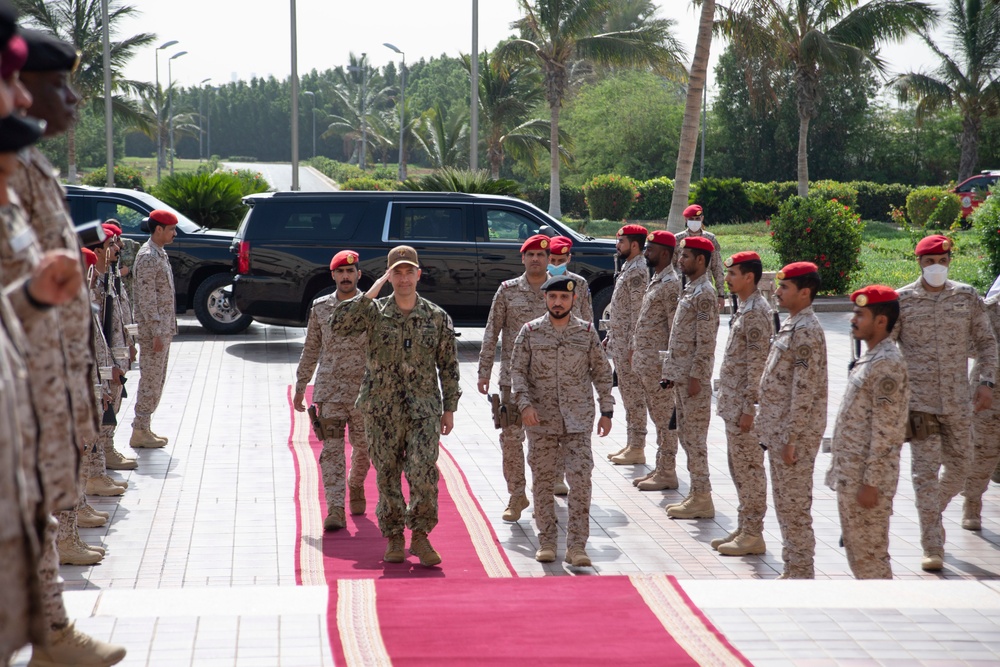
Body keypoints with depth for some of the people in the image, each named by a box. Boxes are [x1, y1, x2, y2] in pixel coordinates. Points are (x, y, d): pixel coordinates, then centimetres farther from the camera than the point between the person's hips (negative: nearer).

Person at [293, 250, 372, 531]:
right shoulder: (320, 308, 4)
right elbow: (311, 350, 12)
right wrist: (300, 387, 12)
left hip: (365, 391, 0)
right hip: (330, 390, 0)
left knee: (363, 447, 12)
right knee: (332, 449, -9)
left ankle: (356, 487, 41)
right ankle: (335, 509, -12)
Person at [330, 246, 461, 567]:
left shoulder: (437, 318, 4)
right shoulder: (374, 312, 2)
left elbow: (448, 366, 9)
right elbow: (338, 325, -16)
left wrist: (449, 409, 6)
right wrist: (370, 294, -17)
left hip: (424, 409, 0)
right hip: (382, 410, 1)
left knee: (424, 473, -13)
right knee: (387, 476, 6)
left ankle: (420, 536, 0)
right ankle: (394, 539, 19)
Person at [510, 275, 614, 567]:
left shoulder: (587, 332, 4)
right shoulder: (530, 332, 2)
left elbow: (602, 372, 9)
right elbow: (517, 370, 1)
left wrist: (607, 411, 5)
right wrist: (525, 404, -13)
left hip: (578, 420, 0)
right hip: (541, 421, 0)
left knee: (580, 479, -8)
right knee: (543, 481, 6)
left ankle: (576, 545, -3)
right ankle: (546, 541, 17)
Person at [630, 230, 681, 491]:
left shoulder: (671, 283, -16)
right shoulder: (656, 280, 15)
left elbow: (676, 328, -19)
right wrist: (635, 349, 19)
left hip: (659, 364, -10)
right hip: (645, 362, 10)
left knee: (665, 418, -2)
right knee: (659, 418, 15)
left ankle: (667, 473, 3)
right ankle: (660, 468, 21)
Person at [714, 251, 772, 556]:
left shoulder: (756, 312, -17)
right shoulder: (745, 309, 14)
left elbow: (758, 364, -21)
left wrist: (749, 408, -22)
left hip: (744, 405, -10)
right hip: (733, 403, 10)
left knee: (749, 469, -3)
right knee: (739, 467, 15)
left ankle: (753, 536, 2)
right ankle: (744, 528, 22)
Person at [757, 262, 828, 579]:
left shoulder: (806, 330, -18)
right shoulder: (791, 325, 13)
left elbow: (805, 390, -21)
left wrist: (790, 439, -21)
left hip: (795, 434, -10)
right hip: (779, 430, 10)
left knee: (794, 505, -3)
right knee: (785, 504, 15)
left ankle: (801, 575, 5)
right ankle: (792, 570, 23)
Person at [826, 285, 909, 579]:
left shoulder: (887, 364, -18)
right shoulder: (868, 359, 13)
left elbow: (886, 432, -21)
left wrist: (870, 483, -22)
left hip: (867, 478, -10)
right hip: (850, 476, 10)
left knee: (869, 554, -3)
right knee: (855, 549, 16)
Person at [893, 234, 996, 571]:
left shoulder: (967, 297, 5)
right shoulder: (901, 300, -2)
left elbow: (985, 341, 10)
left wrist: (986, 382, -1)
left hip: (958, 400, 3)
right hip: (918, 401, -3)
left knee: (959, 463, 12)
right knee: (925, 470, -6)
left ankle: (933, 514, 40)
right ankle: (932, 548, -2)